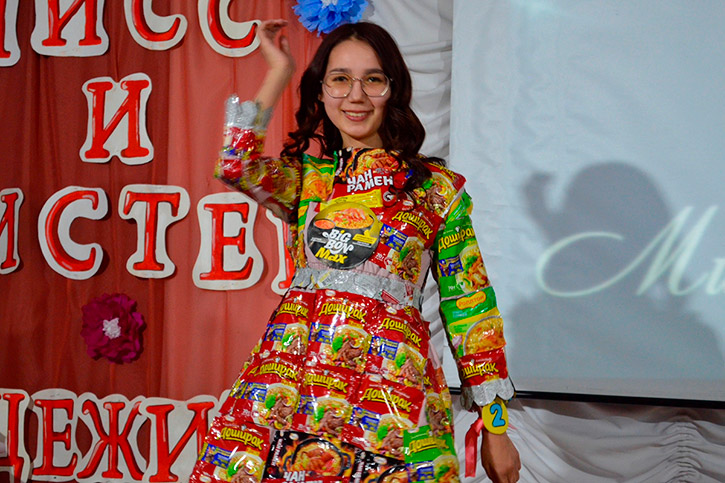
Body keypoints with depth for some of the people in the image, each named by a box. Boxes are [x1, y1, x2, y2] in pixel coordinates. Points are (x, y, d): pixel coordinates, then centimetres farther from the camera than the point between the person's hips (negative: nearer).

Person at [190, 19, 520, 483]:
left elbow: (471, 310, 9)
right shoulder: (304, 176, 14)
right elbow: (235, 165, -9)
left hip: (393, 388, -1)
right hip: (293, 372, 2)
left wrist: (496, 429, 6)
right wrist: (278, 71, 3)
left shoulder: (439, 188, 9)